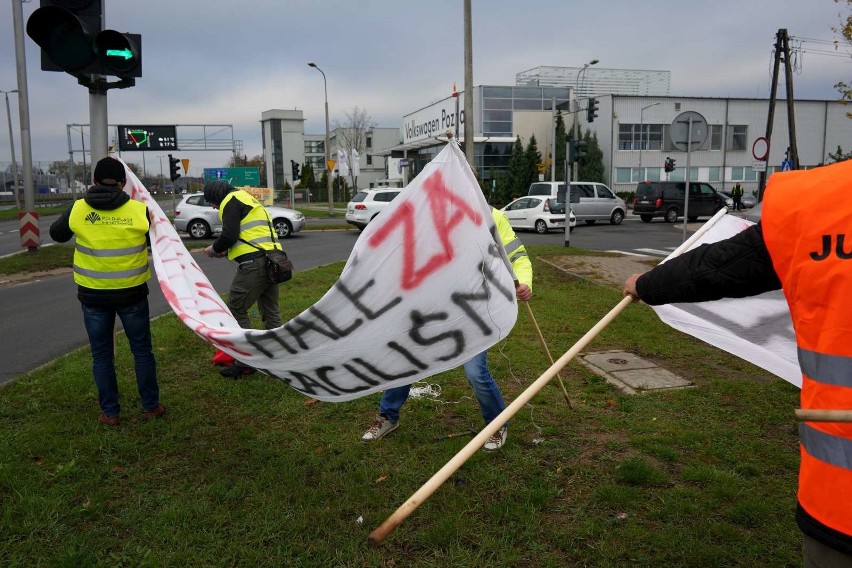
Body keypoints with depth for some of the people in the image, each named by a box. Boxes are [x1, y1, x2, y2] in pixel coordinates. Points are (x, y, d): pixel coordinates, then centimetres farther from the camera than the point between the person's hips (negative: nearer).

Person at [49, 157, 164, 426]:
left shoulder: (77, 209, -7)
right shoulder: (139, 210, -11)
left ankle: (110, 413, 18)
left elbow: (56, 234, 12)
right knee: (142, 350, 14)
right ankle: (151, 406, 21)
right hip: (132, 293, -1)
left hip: (93, 295, 1)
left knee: (102, 355, 13)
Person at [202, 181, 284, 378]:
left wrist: (215, 249, 3)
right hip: (271, 260, 9)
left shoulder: (231, 201, -2)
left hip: (253, 263, -9)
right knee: (271, 312, 14)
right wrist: (226, 251, 23)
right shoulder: (247, 199, 27)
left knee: (236, 310, 0)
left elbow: (229, 235, -14)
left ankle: (246, 362, 3)